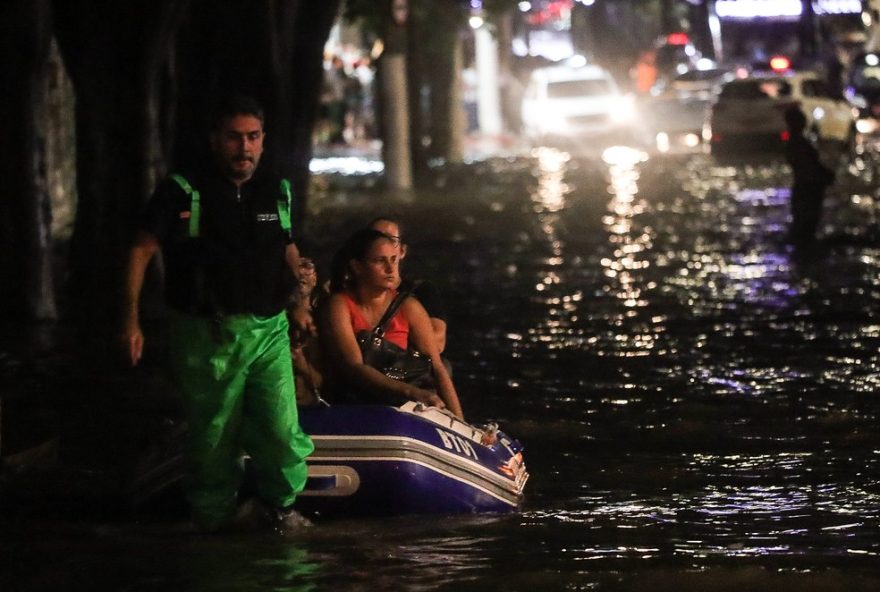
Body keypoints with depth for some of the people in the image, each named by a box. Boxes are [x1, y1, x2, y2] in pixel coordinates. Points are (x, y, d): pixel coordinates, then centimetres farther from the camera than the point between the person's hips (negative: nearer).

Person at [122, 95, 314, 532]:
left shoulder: (277, 191, 9)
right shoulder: (183, 192, -5)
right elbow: (141, 252, -4)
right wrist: (131, 320, -9)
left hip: (267, 330, 2)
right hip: (205, 332, -2)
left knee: (282, 429, -9)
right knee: (212, 435, 3)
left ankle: (281, 500, 15)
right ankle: (212, 510, 24)